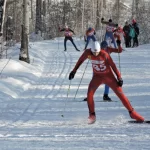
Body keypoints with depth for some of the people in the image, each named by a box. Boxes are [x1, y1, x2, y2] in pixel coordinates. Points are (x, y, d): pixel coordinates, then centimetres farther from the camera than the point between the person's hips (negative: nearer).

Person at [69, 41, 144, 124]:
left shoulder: (104, 54, -23)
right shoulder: (87, 53, -15)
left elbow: (113, 65, -15)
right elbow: (81, 60, 3)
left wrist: (119, 77, -15)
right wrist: (74, 71, 8)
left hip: (108, 75, -2)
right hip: (97, 76, 2)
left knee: (120, 93, -6)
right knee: (89, 94, -17)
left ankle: (132, 112, 4)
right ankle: (92, 115, -2)